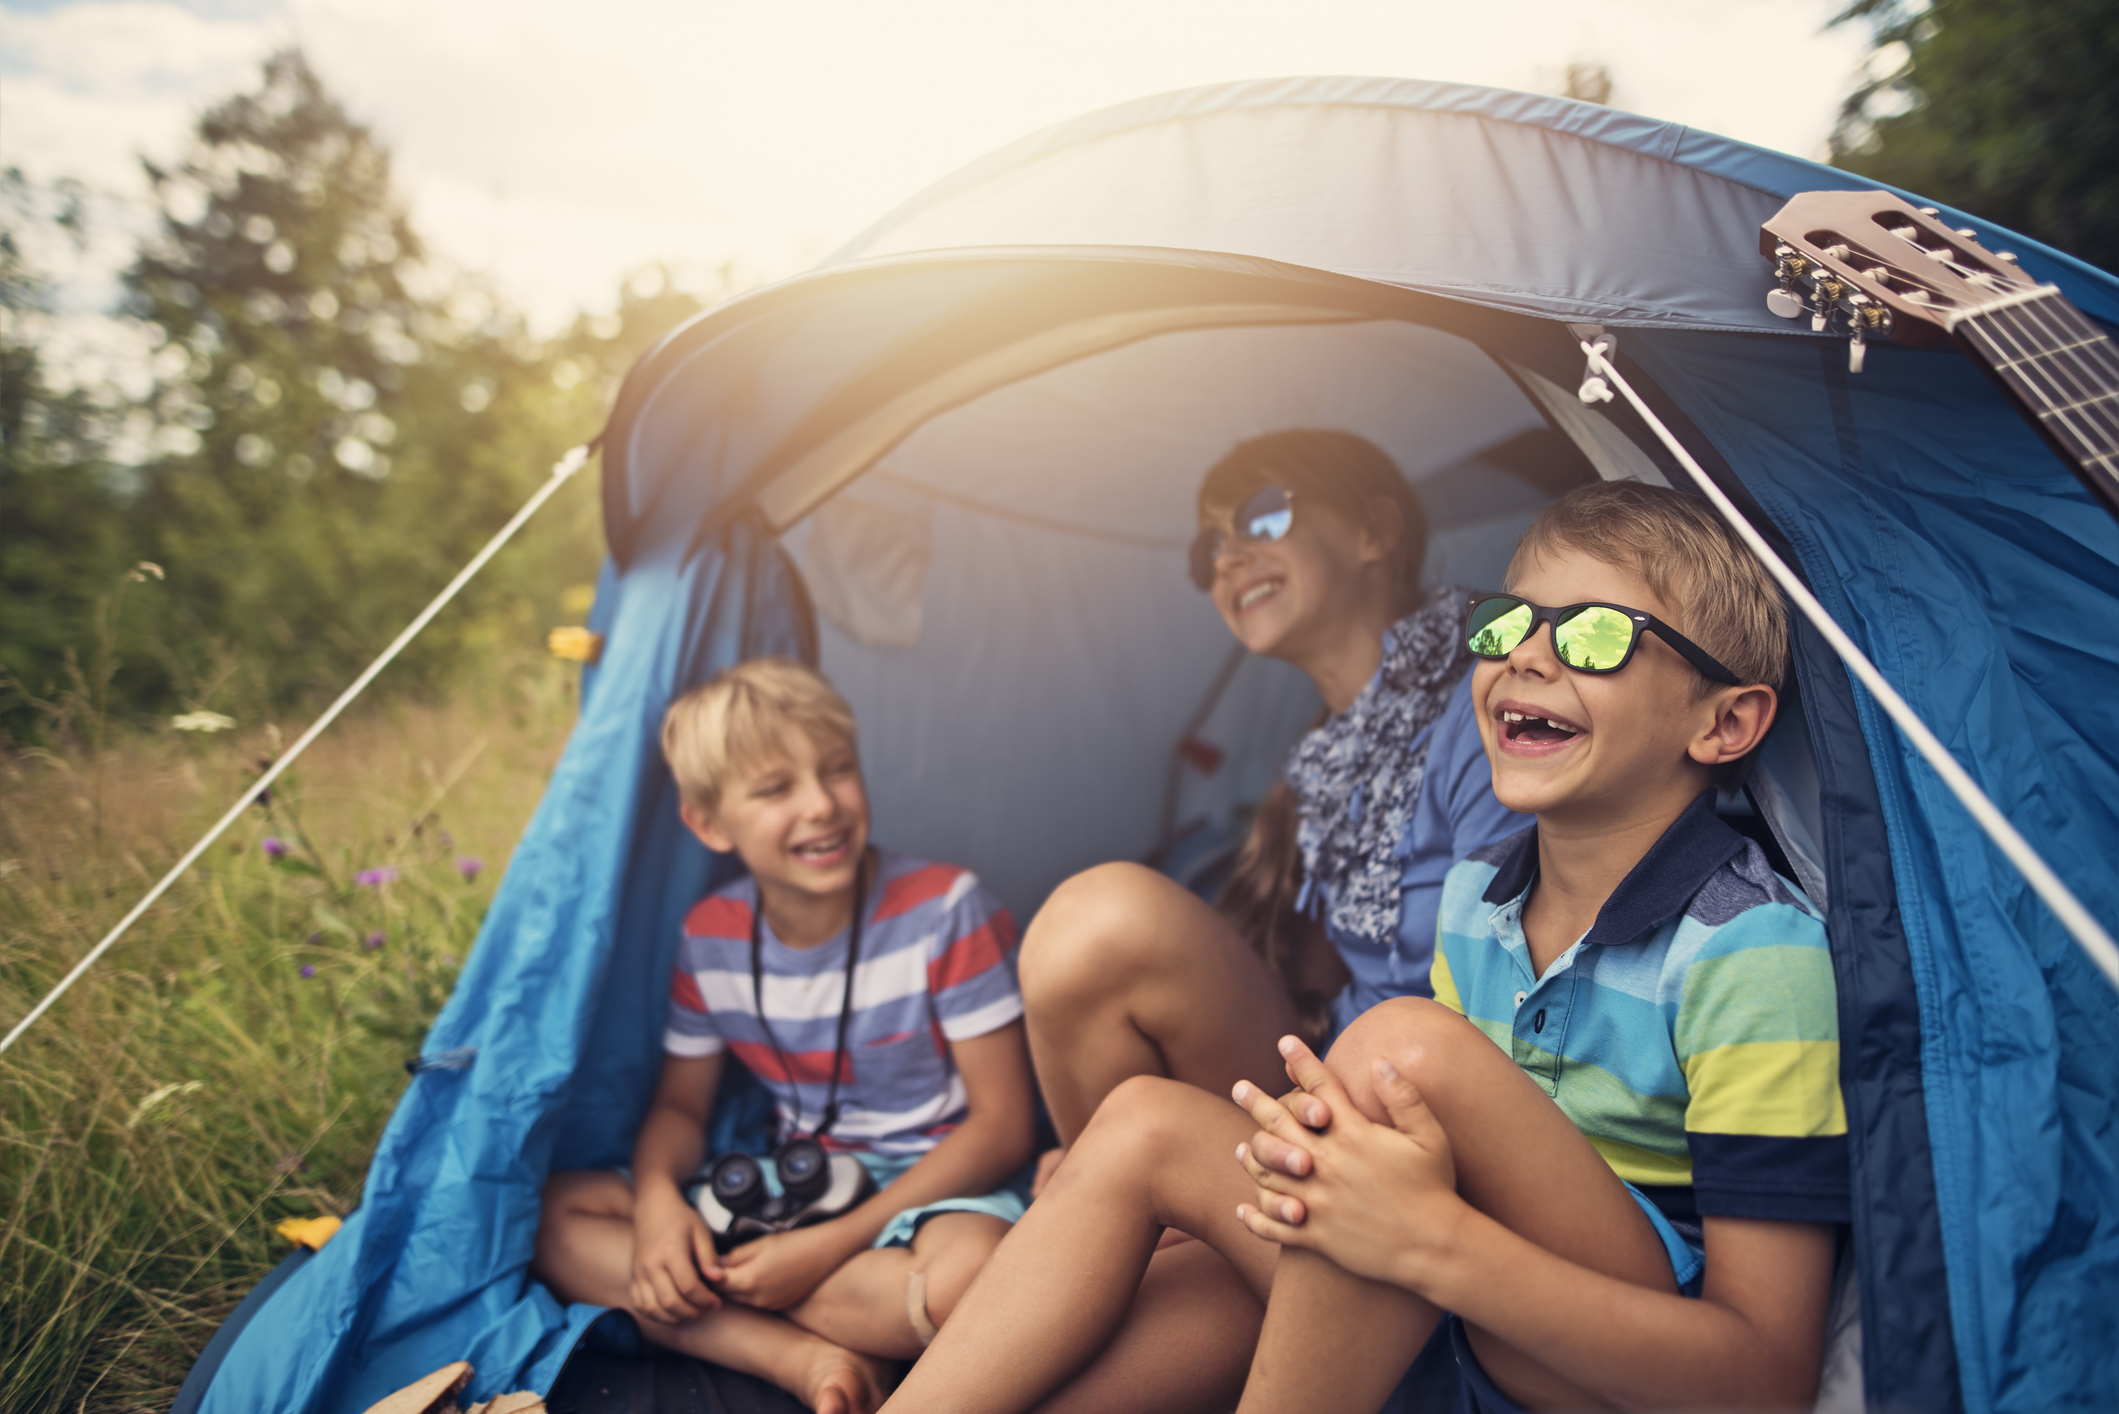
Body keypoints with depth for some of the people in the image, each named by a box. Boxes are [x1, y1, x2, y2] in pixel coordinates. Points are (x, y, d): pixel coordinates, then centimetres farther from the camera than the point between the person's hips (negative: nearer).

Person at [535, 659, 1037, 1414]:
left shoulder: (945, 910, -17)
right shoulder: (710, 937, -3)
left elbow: (1003, 1123, -16)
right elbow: (678, 1106, 9)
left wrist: (835, 1242, -22)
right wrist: (657, 1196, -17)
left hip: (933, 1183, -4)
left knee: (966, 1272, -40)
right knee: (546, 1212, -11)